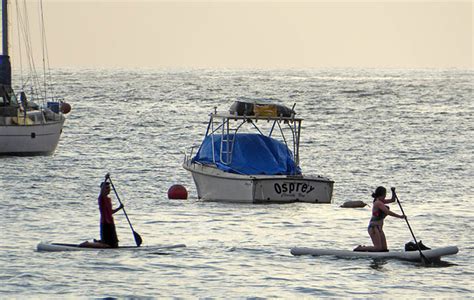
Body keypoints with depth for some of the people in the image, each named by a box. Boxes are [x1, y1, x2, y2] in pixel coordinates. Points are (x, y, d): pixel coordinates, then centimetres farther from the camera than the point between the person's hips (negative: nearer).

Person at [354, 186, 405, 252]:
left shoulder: (381, 201, 13)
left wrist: (393, 192, 4)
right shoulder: (378, 203, -15)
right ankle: (360, 248, 0)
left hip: (379, 227, 10)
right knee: (378, 248, -14)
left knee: (384, 248, 6)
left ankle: (364, 247, 17)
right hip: (374, 227, -10)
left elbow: (392, 200, 22)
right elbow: (388, 212, -20)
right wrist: (400, 216, -17)